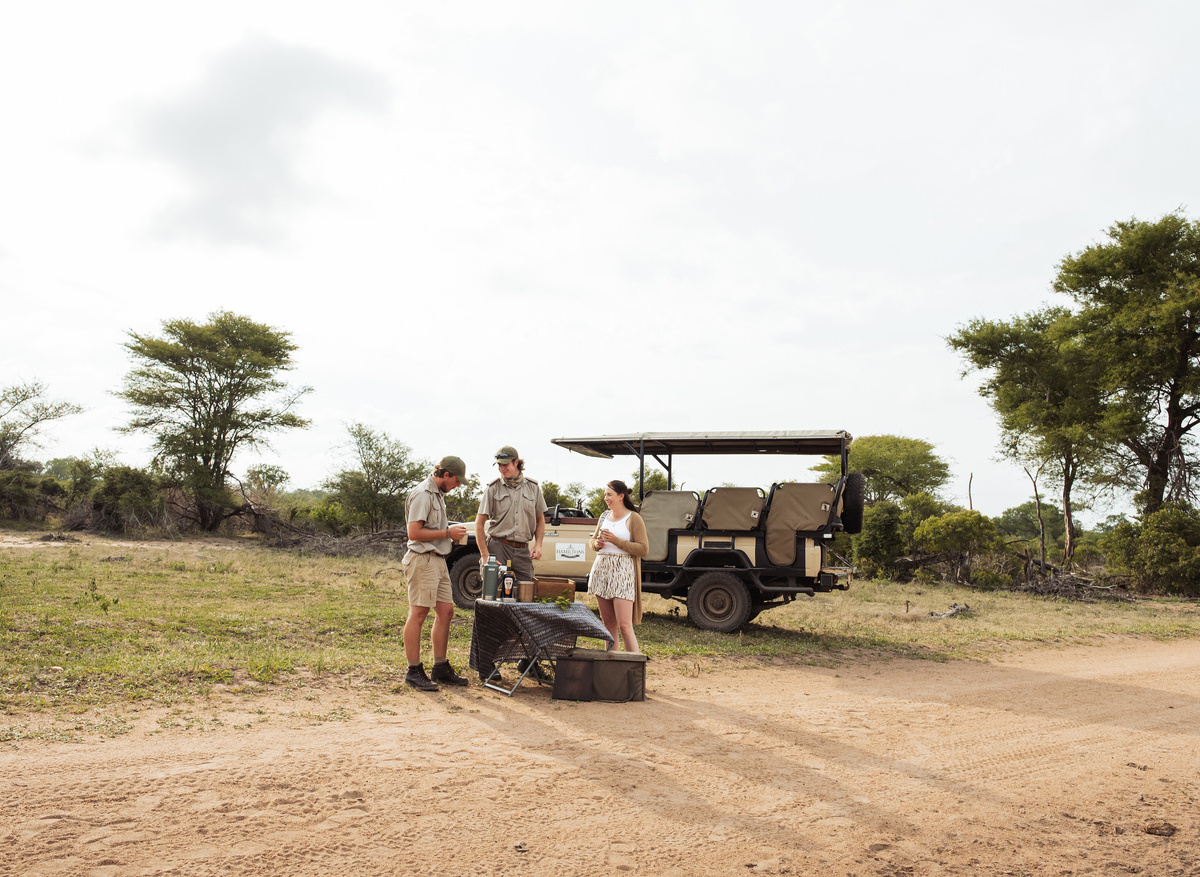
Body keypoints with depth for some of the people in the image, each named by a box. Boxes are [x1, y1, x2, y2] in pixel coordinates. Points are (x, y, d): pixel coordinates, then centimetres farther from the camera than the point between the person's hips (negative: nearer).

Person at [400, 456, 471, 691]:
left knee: (445, 611, 10)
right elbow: (414, 533, -20)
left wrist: (452, 532, 11)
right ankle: (414, 671, 0)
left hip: (438, 561, 10)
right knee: (418, 614, -5)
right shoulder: (423, 495, -13)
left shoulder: (438, 494, 18)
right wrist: (447, 533, -15)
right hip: (423, 560, -10)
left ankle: (441, 667, 18)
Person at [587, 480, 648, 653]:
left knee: (624, 626, -13)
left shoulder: (634, 518, -4)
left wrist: (615, 540, -16)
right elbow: (593, 540, 26)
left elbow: (643, 549, -10)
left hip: (622, 572, -6)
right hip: (601, 570, 6)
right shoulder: (604, 516, 14)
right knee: (608, 622, 10)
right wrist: (597, 543, 1)